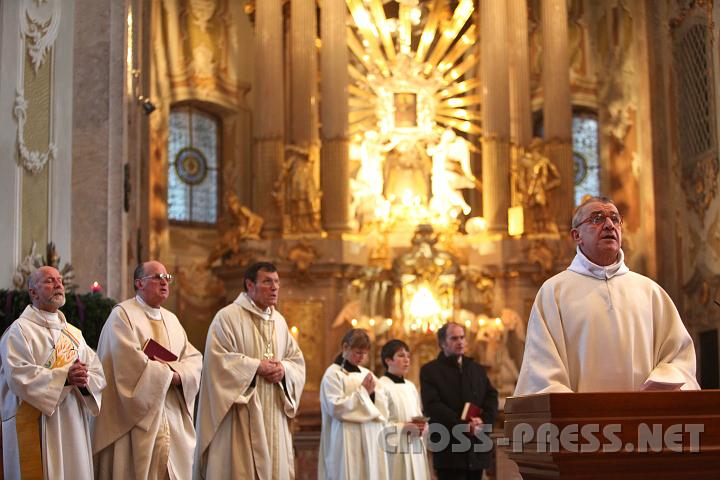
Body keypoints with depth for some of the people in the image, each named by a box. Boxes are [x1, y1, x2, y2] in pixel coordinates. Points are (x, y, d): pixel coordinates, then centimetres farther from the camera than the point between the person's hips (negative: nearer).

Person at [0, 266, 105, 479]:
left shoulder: (74, 333, 16)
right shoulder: (20, 330, -3)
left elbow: (99, 373, 7)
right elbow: (19, 376, -17)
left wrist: (84, 381, -15)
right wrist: (64, 377, -23)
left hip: (74, 427, 6)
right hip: (36, 427, -6)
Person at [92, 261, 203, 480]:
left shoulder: (172, 319, 17)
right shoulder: (123, 314, -6)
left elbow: (194, 358, 9)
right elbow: (130, 361, -19)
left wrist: (178, 375, -12)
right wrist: (167, 373, -8)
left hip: (172, 418, 7)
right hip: (138, 416, -6)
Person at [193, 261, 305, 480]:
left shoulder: (279, 320, 14)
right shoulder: (228, 317, -7)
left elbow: (297, 359, 14)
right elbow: (217, 360, -16)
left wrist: (283, 370, -8)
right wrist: (257, 366, -16)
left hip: (273, 414, 7)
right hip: (242, 415, -6)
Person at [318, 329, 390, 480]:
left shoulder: (366, 373, 16)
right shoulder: (333, 374, -4)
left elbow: (383, 406, 14)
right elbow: (336, 407, -16)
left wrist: (373, 393, -6)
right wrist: (363, 391, -11)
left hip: (371, 439, 6)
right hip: (348, 442, -6)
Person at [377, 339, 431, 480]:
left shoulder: (410, 386, 15)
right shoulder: (381, 386, -10)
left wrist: (421, 425, 0)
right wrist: (404, 427, -20)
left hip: (415, 448, 7)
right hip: (394, 450, -7)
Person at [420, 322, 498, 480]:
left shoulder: (478, 369, 20)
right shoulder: (430, 371, 2)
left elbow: (492, 397, 10)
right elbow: (433, 406, -10)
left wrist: (483, 420, -11)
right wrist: (464, 425, -17)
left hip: (477, 447, 5)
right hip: (449, 448, -5)